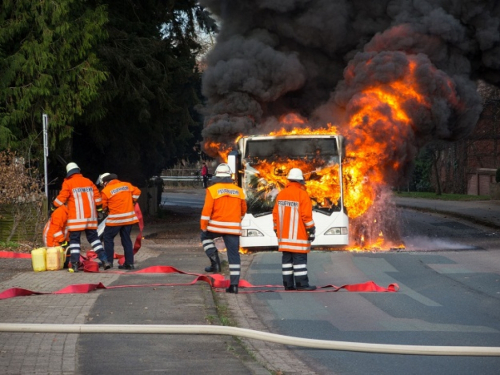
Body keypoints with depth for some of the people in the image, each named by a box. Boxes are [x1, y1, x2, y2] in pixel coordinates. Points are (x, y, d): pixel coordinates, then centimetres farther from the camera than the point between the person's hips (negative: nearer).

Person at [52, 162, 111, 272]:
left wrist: (54, 206, 11)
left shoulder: (68, 183, -6)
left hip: (76, 218, -5)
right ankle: (104, 260, 5)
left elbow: (62, 197, -5)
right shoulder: (88, 182, 9)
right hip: (90, 217, 5)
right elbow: (97, 196, 10)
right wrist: (98, 207, 24)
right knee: (94, 238, 13)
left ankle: (75, 264, -8)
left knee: (74, 239, 1)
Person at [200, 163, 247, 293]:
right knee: (234, 254, 5)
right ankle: (234, 284, 2)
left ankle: (215, 260, 6)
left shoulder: (212, 190, -5)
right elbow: (243, 210, 18)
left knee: (205, 237, 27)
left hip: (216, 226, -2)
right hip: (234, 228, 3)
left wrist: (203, 226, -3)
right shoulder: (238, 191, 8)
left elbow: (207, 209, -11)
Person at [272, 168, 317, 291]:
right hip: (298, 235, -6)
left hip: (284, 235, 6)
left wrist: (277, 230, 20)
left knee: (287, 258, 8)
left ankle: (288, 284, 7)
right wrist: (311, 230, -6)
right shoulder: (302, 194, -10)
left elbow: (275, 214, 13)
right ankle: (301, 284, -6)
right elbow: (306, 215, -13)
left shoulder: (281, 194, 9)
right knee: (299, 258, -5)